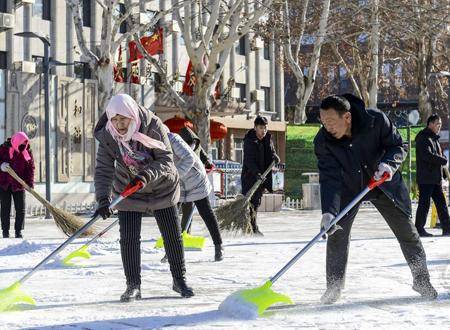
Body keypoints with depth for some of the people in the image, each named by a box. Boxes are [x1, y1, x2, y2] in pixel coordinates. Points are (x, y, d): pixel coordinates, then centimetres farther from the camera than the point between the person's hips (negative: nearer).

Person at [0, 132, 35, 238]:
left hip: (19, 185, 2)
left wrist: (30, 182, -12)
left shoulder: (27, 151, 0)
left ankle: (18, 231, 7)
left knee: (21, 209, -1)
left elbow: (31, 167, -1)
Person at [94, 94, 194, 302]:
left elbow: (166, 160, -24)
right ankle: (133, 286, 6)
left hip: (161, 188, 0)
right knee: (129, 239, -7)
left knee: (173, 236, 6)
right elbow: (103, 171, -22)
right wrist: (103, 199, -36)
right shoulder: (107, 137, -21)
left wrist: (146, 176, -41)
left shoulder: (152, 126, -25)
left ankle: (179, 279, 24)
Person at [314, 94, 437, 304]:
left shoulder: (376, 120, -29)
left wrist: (389, 163, -36)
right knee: (336, 233, -11)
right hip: (348, 188, 0)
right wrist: (328, 212, -43)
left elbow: (399, 145, -14)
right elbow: (329, 178, -31)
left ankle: (422, 280, 22)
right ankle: (334, 287, 4)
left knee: (406, 231, 4)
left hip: (383, 183, 0)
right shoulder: (323, 141, -26)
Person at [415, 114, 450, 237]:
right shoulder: (423, 138, -11)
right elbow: (427, 155, -23)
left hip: (435, 178, 9)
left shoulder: (434, 138, 20)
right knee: (424, 204, -5)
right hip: (425, 178, -9)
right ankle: (419, 229, 1)